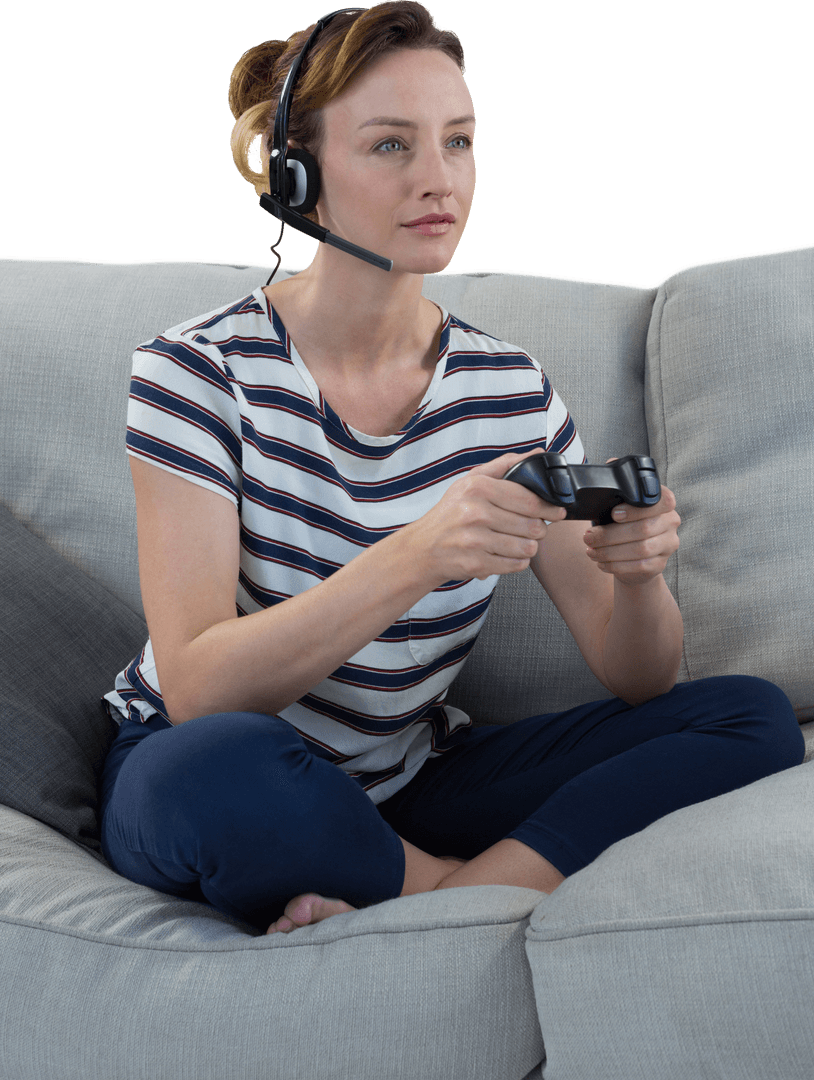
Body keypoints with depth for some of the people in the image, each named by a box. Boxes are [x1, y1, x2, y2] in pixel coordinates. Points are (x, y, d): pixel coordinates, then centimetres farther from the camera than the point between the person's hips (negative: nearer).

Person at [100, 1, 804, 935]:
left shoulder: (509, 391, -2)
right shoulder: (198, 372, -14)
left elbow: (634, 681, -2)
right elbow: (195, 690, -24)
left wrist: (639, 574, -26)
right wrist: (413, 559, -38)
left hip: (407, 786, 5)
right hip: (183, 777, -4)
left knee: (754, 719, -11)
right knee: (230, 763, -40)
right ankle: (487, 891, -13)